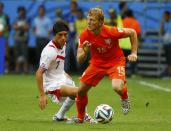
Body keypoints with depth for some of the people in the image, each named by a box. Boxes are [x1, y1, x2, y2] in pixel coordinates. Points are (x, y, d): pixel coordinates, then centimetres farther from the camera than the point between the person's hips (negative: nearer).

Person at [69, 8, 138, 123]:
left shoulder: (111, 32, -28)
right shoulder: (85, 35, -18)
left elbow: (132, 32, -10)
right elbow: (79, 60, -14)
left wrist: (134, 53, -11)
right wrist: (85, 51, -36)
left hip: (115, 61, -4)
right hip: (97, 63, 4)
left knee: (117, 87, -31)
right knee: (81, 91, 2)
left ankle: (125, 99, 7)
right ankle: (80, 118, 29)